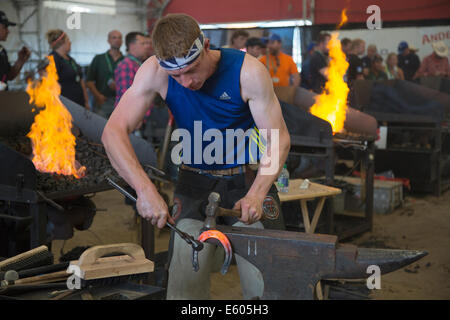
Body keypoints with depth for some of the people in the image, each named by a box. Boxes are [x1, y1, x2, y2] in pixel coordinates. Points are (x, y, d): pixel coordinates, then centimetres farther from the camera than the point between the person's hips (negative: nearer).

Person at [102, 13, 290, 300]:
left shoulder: (248, 71, -19)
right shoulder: (155, 72, -15)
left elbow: (279, 140, -14)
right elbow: (114, 131, -21)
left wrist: (256, 194, -30)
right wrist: (145, 189, -35)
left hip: (248, 179, -1)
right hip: (195, 183, 2)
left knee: (264, 286, -5)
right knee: (185, 286, 0)